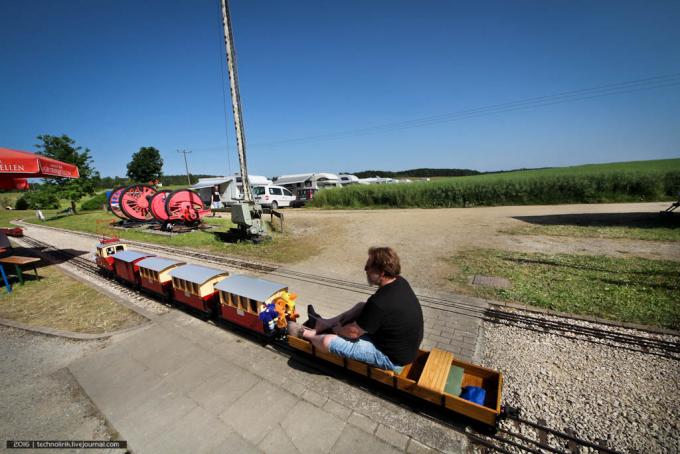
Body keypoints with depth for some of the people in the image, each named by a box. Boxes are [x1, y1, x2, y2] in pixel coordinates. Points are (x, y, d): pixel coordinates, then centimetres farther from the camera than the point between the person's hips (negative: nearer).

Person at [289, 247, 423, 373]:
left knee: (327, 341, -11)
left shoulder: (379, 303, -34)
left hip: (393, 358, -8)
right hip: (405, 345, 8)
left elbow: (353, 332, -19)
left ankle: (306, 333, 22)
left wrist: (336, 329, 2)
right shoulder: (400, 282, -7)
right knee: (361, 307, 17)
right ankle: (323, 325, 29)